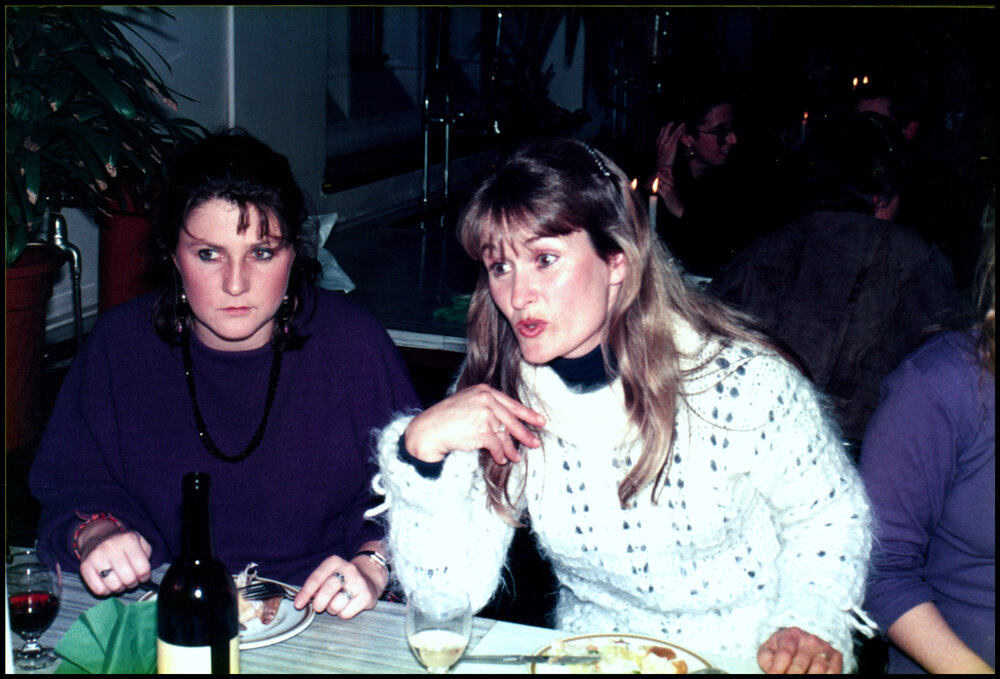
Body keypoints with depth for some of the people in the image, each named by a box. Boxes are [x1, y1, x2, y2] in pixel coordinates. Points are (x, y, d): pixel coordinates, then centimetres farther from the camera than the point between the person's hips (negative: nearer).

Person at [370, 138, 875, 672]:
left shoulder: (740, 381, -16)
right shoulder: (494, 396, -9)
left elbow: (829, 514, 0)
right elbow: (447, 595, -13)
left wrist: (812, 622, -16)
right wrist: (421, 448, -25)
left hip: (752, 657, 1)